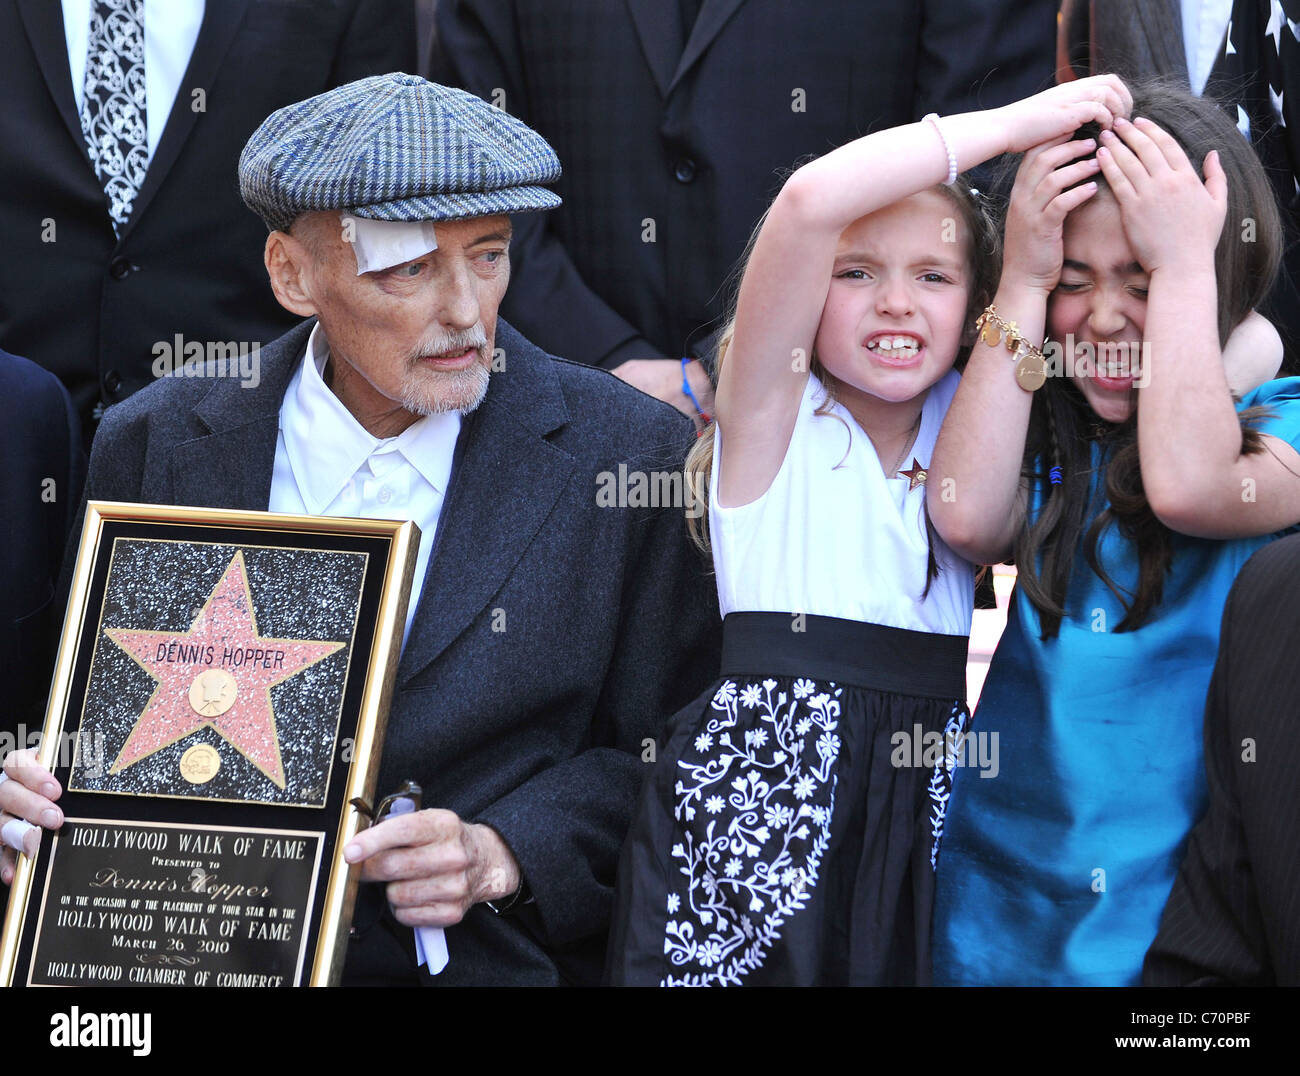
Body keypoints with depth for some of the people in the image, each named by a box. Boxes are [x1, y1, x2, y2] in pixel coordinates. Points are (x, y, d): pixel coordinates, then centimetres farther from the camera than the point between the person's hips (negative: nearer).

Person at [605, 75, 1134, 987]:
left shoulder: (964, 426, 15)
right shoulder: (772, 416, -1)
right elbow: (811, 201, -14)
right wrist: (1018, 123, -9)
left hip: (929, 807, 4)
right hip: (763, 775, -4)